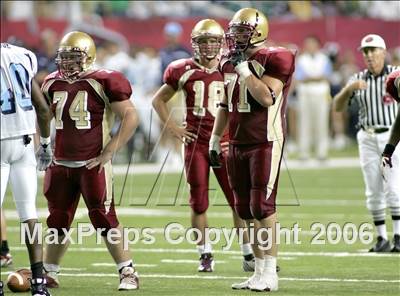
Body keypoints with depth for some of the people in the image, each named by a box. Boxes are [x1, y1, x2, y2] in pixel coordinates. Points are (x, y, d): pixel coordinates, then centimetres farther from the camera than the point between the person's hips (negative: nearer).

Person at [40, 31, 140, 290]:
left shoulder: (103, 82, -9)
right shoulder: (53, 84, 9)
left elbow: (130, 117, -10)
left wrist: (108, 153, -12)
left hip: (93, 164, -5)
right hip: (60, 164, 6)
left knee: (104, 218, -8)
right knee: (58, 221, 11)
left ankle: (128, 272, 0)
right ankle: (49, 273, 22)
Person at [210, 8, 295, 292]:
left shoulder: (274, 60, -11)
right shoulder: (230, 63, 13)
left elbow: (268, 98, -24)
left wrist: (244, 70, -18)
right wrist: (215, 139, 21)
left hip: (265, 143, -8)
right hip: (238, 144, 8)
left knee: (262, 207, -10)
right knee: (245, 210, 7)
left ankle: (270, 274, -6)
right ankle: (259, 272, 12)